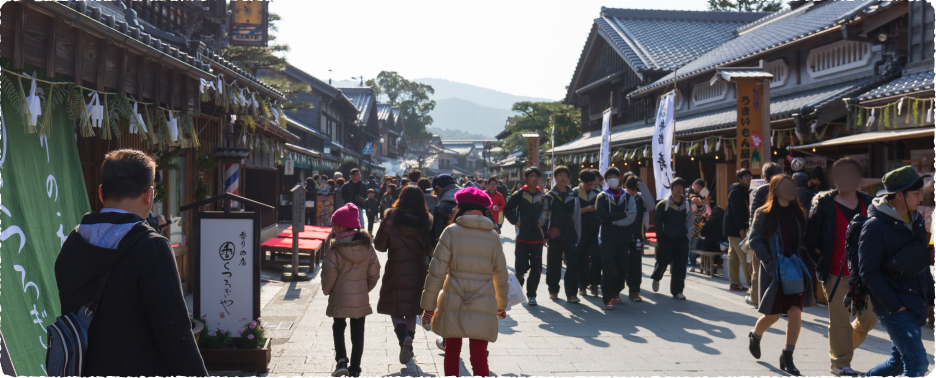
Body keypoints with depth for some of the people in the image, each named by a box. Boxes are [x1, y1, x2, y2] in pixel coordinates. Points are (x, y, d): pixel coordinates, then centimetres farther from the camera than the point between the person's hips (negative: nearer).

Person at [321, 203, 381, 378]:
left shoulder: (334, 247, -16)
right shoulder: (366, 245, -2)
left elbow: (329, 274, -14)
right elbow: (374, 273, 2)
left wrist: (327, 291, 4)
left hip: (339, 298, -3)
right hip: (361, 298, 3)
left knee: (338, 327, 18)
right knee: (358, 333, 11)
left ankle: (341, 361, 3)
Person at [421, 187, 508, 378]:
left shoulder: (451, 231, -5)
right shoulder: (493, 236, 4)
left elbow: (436, 273, -7)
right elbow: (501, 276, 14)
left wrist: (429, 305, 0)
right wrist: (501, 305, 29)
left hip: (453, 305, -1)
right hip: (483, 308, 1)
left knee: (452, 353, 15)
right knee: (479, 357, 5)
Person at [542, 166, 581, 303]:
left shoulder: (573, 196, 10)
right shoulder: (549, 197, 5)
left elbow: (577, 217, 13)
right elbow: (545, 217, 5)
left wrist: (578, 236, 10)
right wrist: (546, 236, -1)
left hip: (570, 236, 1)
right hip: (554, 236, -1)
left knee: (573, 264, -7)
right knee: (553, 265, 5)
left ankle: (571, 293, -4)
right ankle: (553, 291, 20)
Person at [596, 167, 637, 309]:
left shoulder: (627, 196, 10)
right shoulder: (602, 197, 4)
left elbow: (632, 216, -5)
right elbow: (603, 216, -11)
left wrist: (613, 219, -10)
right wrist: (622, 215, -9)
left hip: (624, 238, 3)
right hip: (608, 238, -3)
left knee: (623, 268, 6)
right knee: (608, 269, -10)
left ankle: (616, 291, 26)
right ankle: (608, 298, -8)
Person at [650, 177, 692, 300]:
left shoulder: (687, 205, 9)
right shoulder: (663, 205, -3)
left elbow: (689, 222, 14)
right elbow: (657, 224, 0)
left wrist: (687, 236, 4)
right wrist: (660, 239, -3)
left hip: (681, 240, 3)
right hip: (666, 240, -3)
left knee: (680, 266, -1)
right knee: (662, 263, 2)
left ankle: (677, 290, 8)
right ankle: (656, 278, 35)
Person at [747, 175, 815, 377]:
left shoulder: (798, 213, 9)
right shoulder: (763, 214, -5)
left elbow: (803, 240, 14)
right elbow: (755, 240, -8)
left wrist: (802, 260, 0)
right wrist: (770, 262, -18)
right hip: (774, 272, -4)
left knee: (795, 312, -6)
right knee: (773, 314, 2)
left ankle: (787, 357, 5)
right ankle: (755, 336, 35)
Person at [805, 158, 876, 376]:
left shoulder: (868, 203, 6)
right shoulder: (825, 205, -5)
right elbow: (810, 237, -1)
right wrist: (821, 262, -4)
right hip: (836, 274, -4)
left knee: (870, 318, 7)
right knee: (840, 321, 1)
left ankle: (842, 346, 31)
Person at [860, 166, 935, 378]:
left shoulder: (915, 221, 11)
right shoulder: (875, 226, -14)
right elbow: (868, 272, -17)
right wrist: (894, 305, -18)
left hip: (915, 303, 8)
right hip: (892, 306, -8)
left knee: (899, 361, 15)